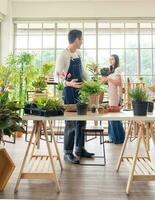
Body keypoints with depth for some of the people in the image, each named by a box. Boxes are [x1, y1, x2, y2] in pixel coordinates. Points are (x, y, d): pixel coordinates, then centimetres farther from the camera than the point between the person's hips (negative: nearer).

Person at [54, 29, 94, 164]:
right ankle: (68, 153, 12)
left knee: (81, 121, 12)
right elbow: (56, 76, -17)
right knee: (71, 123, -2)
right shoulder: (64, 55, -13)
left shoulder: (78, 53, 11)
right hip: (69, 92, -8)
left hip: (80, 91, 8)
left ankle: (80, 149, 26)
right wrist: (69, 83, -35)